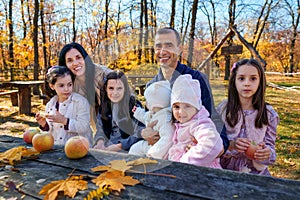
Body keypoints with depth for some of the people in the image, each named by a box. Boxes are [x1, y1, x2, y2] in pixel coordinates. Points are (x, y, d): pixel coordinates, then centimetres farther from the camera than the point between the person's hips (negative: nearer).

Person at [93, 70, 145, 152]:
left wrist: (118, 146, -18)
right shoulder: (104, 105, 5)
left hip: (128, 150, -2)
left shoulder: (135, 106, -9)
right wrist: (100, 142, -15)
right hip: (107, 147, 2)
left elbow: (140, 135, -12)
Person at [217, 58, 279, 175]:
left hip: (256, 172, 2)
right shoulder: (223, 109, -2)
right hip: (226, 170, -2)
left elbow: (270, 145, 6)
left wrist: (267, 153, -17)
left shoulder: (269, 114, 2)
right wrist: (231, 145, -21)